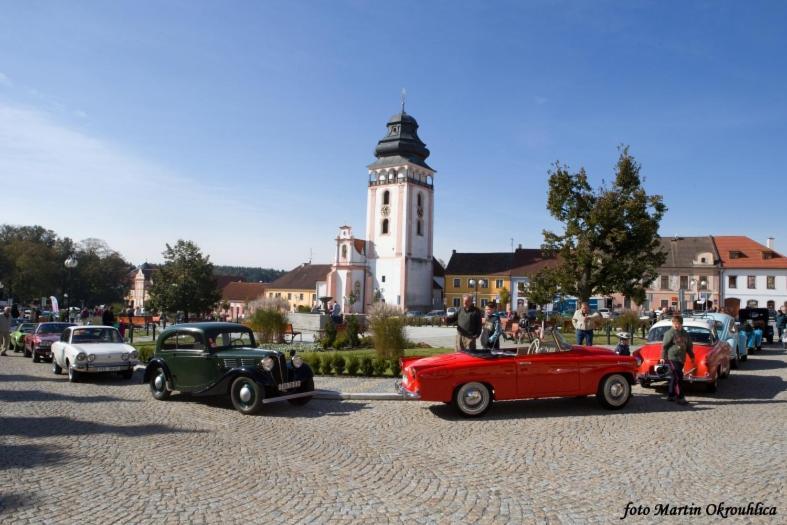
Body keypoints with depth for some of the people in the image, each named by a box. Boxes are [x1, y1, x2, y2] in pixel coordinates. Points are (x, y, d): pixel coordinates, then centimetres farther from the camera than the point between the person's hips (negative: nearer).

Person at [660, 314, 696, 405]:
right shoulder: (669, 333, -6)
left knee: (674, 378, 12)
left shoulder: (685, 334, 15)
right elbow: (664, 346, -8)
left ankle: (670, 395, 21)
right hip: (672, 359, -7)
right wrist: (663, 357, -12)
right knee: (677, 378, -12)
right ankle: (680, 397, -11)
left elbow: (689, 346, 25)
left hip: (681, 359, 7)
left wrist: (692, 357, 22)